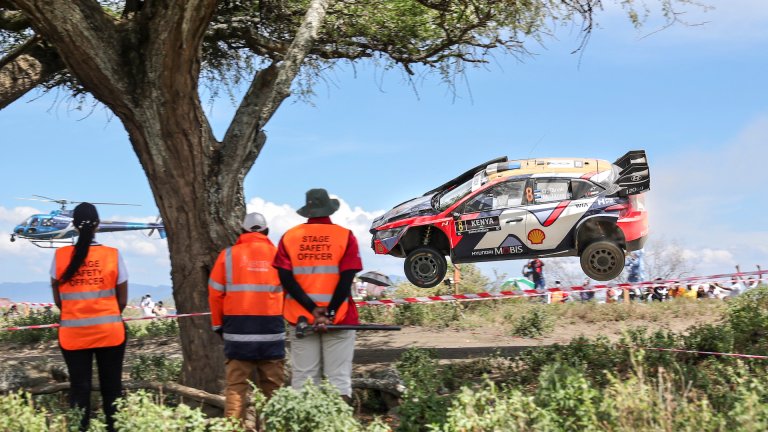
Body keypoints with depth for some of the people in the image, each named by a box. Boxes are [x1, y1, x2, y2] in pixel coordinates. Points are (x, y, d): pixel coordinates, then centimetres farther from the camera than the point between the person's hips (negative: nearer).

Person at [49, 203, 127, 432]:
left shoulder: (60, 256, -6)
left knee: (79, 388, 8)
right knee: (111, 387, 10)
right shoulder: (113, 255, -7)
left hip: (73, 333, 0)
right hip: (109, 331, 0)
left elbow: (58, 300, 3)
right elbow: (122, 300, 0)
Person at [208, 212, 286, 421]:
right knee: (273, 386, 8)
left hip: (238, 332, 0)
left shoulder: (228, 255, 2)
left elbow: (215, 293, 3)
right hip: (272, 332, 1)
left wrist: (218, 325, 14)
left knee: (236, 384, 3)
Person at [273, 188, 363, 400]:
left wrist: (313, 309, -9)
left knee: (302, 380, 5)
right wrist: (329, 314, -12)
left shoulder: (289, 237, 6)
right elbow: (346, 280, -10)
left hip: (301, 318, 2)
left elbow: (286, 279, -4)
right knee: (339, 380, 0)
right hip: (339, 319, -2)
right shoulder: (345, 236, 0)